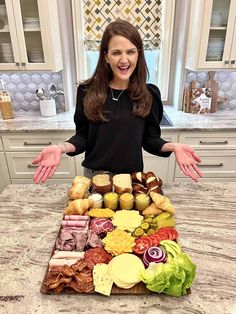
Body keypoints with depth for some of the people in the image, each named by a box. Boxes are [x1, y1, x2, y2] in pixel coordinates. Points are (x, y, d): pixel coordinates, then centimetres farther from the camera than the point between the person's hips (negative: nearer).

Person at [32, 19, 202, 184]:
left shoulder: (149, 94, -7)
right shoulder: (87, 91, -8)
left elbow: (150, 139, -2)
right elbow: (83, 136, -3)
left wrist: (173, 146, -20)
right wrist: (61, 147, -22)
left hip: (132, 176, 1)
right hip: (95, 175, 0)